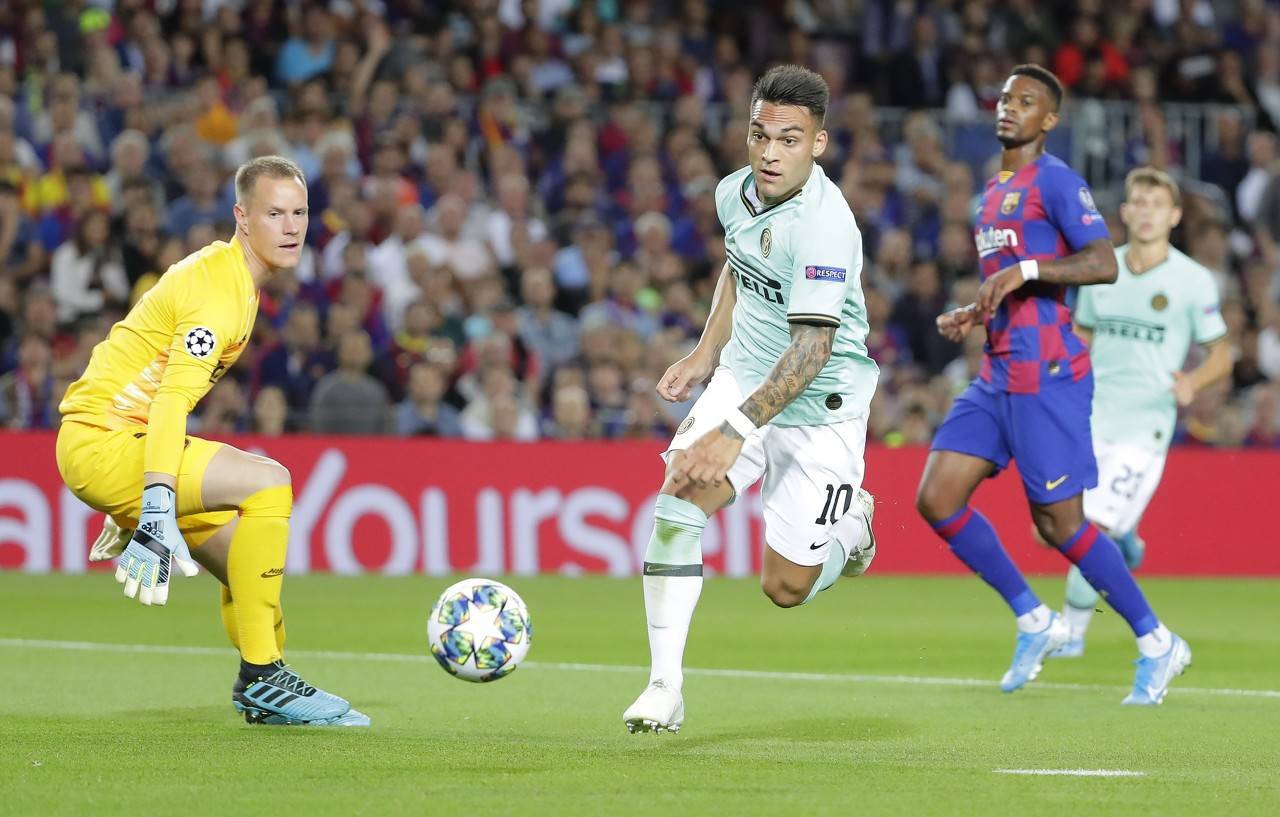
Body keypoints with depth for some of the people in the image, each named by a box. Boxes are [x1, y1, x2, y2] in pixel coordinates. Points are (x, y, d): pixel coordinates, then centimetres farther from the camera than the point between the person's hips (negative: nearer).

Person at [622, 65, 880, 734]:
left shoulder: (824, 224, -26)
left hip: (819, 403, -6)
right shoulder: (735, 192, -2)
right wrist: (706, 353, 17)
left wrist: (735, 431, -39)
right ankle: (664, 687, -17)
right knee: (679, 494, -21)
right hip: (745, 374, 6)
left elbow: (811, 347, -32)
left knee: (785, 588, -3)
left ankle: (849, 524, 33)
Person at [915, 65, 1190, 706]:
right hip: (997, 376, 9)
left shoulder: (1055, 180, -8)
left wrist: (1025, 270, -24)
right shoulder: (994, 190, 19)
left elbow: (1103, 264, -19)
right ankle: (1034, 622, 12)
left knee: (1056, 522, -6)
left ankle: (1157, 644, 9)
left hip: (1045, 376, -9)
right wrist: (973, 315, 14)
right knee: (936, 500, 0)